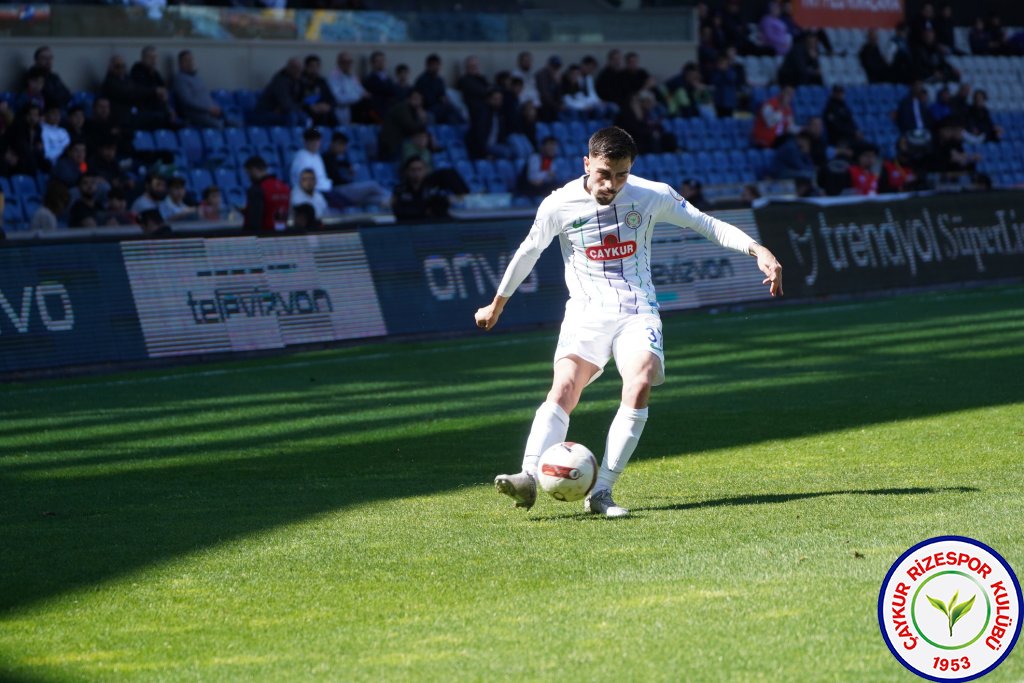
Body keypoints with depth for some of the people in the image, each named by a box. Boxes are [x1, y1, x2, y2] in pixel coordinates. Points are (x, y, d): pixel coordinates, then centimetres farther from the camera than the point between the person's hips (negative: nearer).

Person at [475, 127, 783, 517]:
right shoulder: (560, 205, -3)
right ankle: (529, 478, -41)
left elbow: (708, 225, 7)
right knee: (564, 386, -26)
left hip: (637, 312, 0)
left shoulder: (652, 196, -2)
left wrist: (758, 251, -6)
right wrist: (497, 305, 26)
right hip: (586, 312, 0)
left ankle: (601, 493, -27)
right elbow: (528, 252, 14)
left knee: (640, 385, -27)